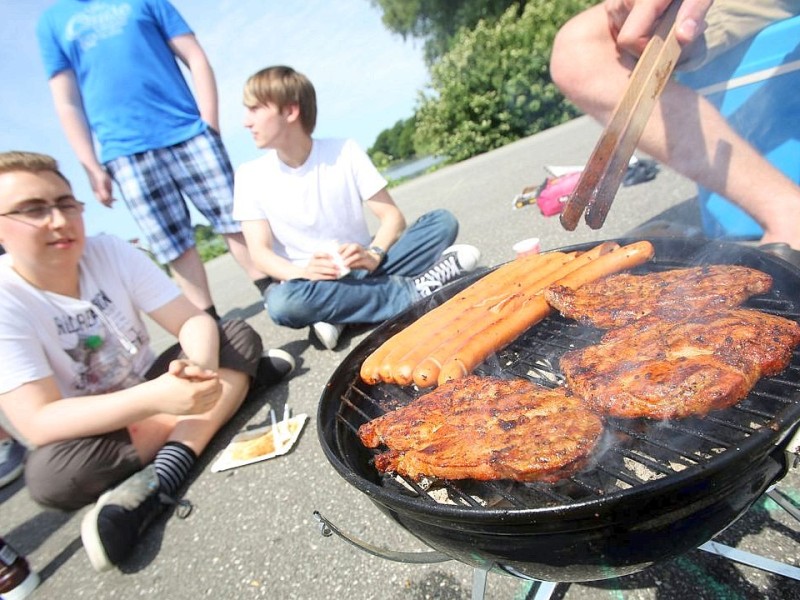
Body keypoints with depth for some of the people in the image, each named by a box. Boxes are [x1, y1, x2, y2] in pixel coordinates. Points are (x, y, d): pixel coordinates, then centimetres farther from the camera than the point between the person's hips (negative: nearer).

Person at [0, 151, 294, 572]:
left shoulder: (111, 252, -12)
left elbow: (194, 321, -14)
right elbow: (38, 423, -28)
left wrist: (199, 367, -38)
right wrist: (156, 397, -42)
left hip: (149, 391, 4)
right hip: (84, 429, -3)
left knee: (239, 338, -17)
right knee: (51, 475, -35)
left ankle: (156, 482, -29)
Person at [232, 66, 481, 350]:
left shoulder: (345, 151, -4)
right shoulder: (249, 176, -3)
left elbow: (393, 216, -6)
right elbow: (260, 251, -8)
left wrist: (374, 255, -27)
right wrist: (303, 274, -29)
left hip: (360, 268, 1)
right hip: (313, 282, -1)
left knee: (442, 221, -15)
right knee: (282, 302, -37)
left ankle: (340, 313, -24)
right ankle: (415, 290, -23)